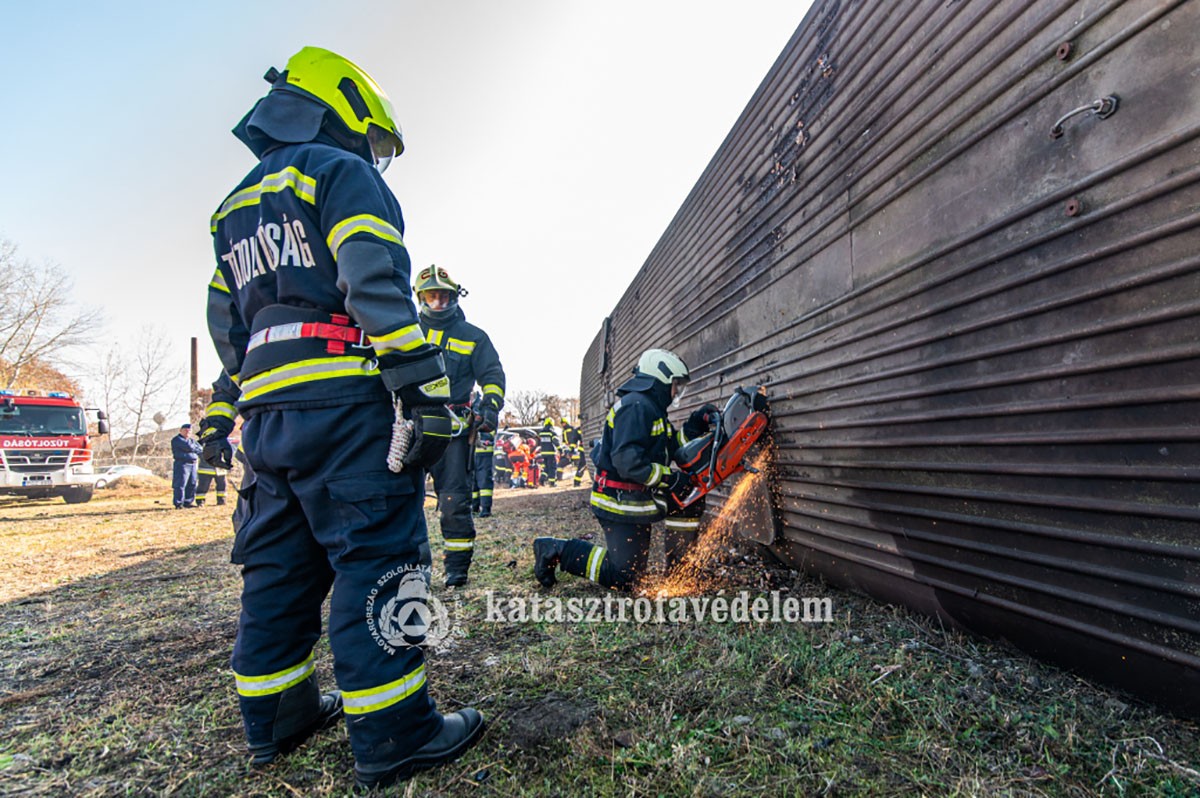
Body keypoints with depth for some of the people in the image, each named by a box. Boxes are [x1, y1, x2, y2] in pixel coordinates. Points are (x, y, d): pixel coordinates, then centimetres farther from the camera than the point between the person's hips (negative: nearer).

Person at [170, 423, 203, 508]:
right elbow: (188, 447, -16)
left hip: (192, 464, 8)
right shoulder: (177, 439, -2)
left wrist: (193, 449, -7)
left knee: (192, 485, 8)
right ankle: (178, 503, -3)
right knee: (180, 485, -7)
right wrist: (195, 448, 1)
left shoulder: (191, 440, 23)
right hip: (182, 464, -8)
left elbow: (199, 448, 10)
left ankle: (188, 502, 16)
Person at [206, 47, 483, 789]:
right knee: (376, 560, -6)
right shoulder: (342, 173, 1)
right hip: (345, 402, -8)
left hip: (267, 411, 9)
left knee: (280, 567, 14)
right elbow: (377, 286, -16)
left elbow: (225, 325, 24)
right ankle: (393, 735, 0)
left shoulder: (237, 207, 26)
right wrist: (426, 390, -20)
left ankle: (276, 716, 26)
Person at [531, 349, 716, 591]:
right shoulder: (636, 406, -19)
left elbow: (665, 450, 18)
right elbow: (627, 461, -28)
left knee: (690, 499, 11)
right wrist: (669, 479, -22)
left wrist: (693, 428, 9)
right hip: (620, 502, -10)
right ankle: (556, 550, 3)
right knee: (624, 578, -6)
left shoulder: (651, 407, 16)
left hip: (637, 497, 10)